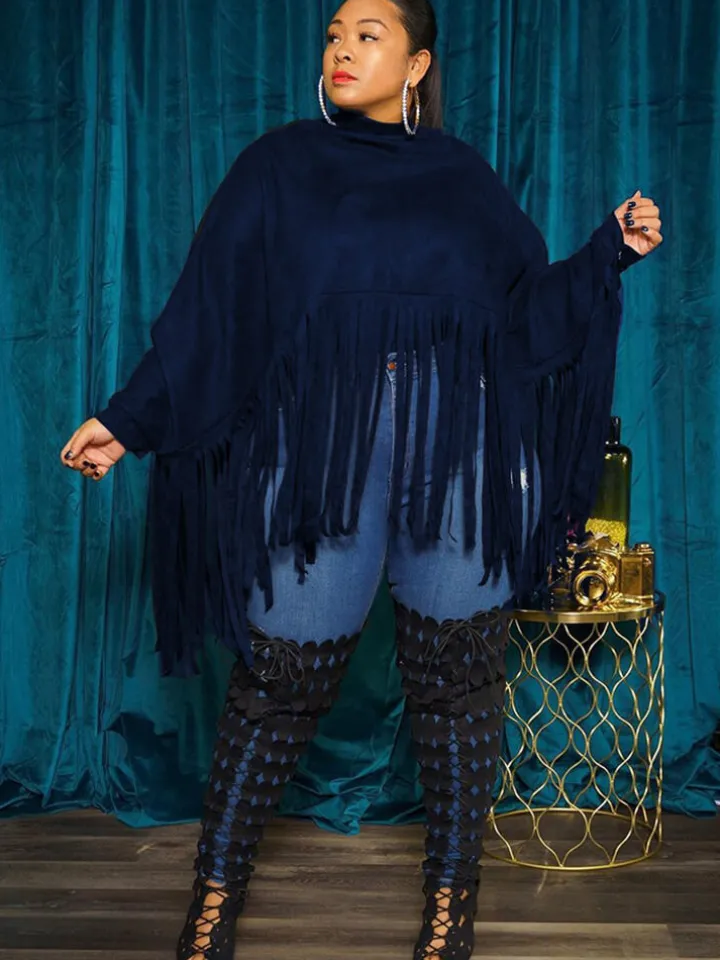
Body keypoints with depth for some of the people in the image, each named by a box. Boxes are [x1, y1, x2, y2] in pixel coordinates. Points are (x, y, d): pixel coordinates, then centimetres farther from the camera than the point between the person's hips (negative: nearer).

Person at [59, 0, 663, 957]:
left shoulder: (464, 177, 15)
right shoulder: (279, 167, 12)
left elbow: (528, 309, 15)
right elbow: (208, 312, 8)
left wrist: (610, 251, 2)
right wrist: (129, 418, 4)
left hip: (457, 455, 1)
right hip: (320, 448, -1)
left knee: (456, 678, 5)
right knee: (282, 675, 2)